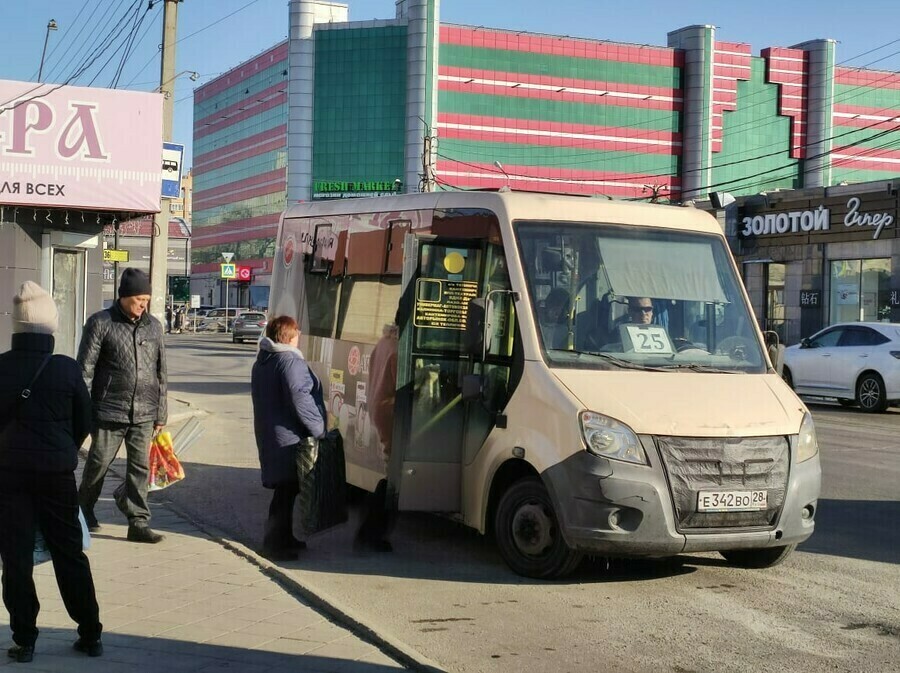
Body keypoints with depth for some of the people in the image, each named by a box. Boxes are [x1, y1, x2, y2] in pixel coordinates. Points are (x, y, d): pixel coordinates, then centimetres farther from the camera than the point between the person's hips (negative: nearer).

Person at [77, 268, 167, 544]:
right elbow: (85, 370, -4)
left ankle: (138, 522, 7)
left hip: (144, 414, 4)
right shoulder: (101, 323, -4)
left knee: (140, 468, 3)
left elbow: (160, 372, 14)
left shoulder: (154, 326, 9)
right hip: (109, 410, -3)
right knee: (98, 463, 6)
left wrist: (160, 413, 12)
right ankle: (84, 510, 29)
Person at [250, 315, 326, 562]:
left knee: (285, 490, 19)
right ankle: (274, 544, -1)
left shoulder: (261, 362, 15)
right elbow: (299, 399, -23)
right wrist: (318, 428, -16)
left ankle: (284, 538, 27)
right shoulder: (290, 362, -16)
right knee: (287, 491, -4)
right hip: (289, 439, -10)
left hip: (268, 435, 10)